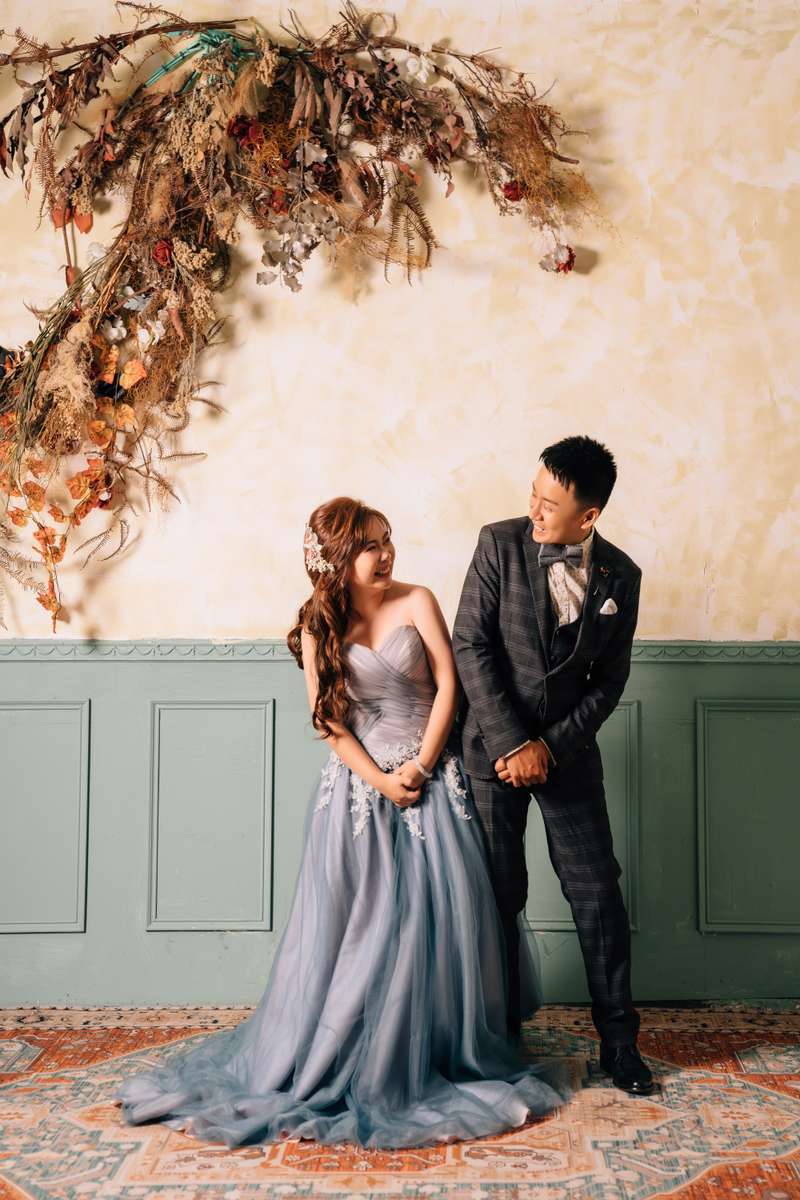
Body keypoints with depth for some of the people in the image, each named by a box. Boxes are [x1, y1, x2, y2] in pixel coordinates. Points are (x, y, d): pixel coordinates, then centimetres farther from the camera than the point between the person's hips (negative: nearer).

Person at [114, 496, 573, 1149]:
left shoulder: (417, 602, -1)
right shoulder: (318, 625, 0)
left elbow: (447, 683, -3)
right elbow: (329, 720, -2)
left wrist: (421, 764, -9)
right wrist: (380, 780, -11)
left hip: (431, 776, 0)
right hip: (359, 780, 0)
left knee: (442, 915, 0)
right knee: (353, 920, 1)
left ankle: (445, 1054, 17)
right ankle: (337, 1062, 17)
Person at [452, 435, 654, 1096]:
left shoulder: (620, 575, -2)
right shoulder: (500, 543, -7)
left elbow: (609, 680, 1)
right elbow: (470, 646, -11)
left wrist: (550, 745, -10)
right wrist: (510, 744, -15)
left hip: (569, 749, 2)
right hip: (495, 744, -1)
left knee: (598, 893, 4)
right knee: (499, 894, 5)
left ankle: (619, 1040, 19)